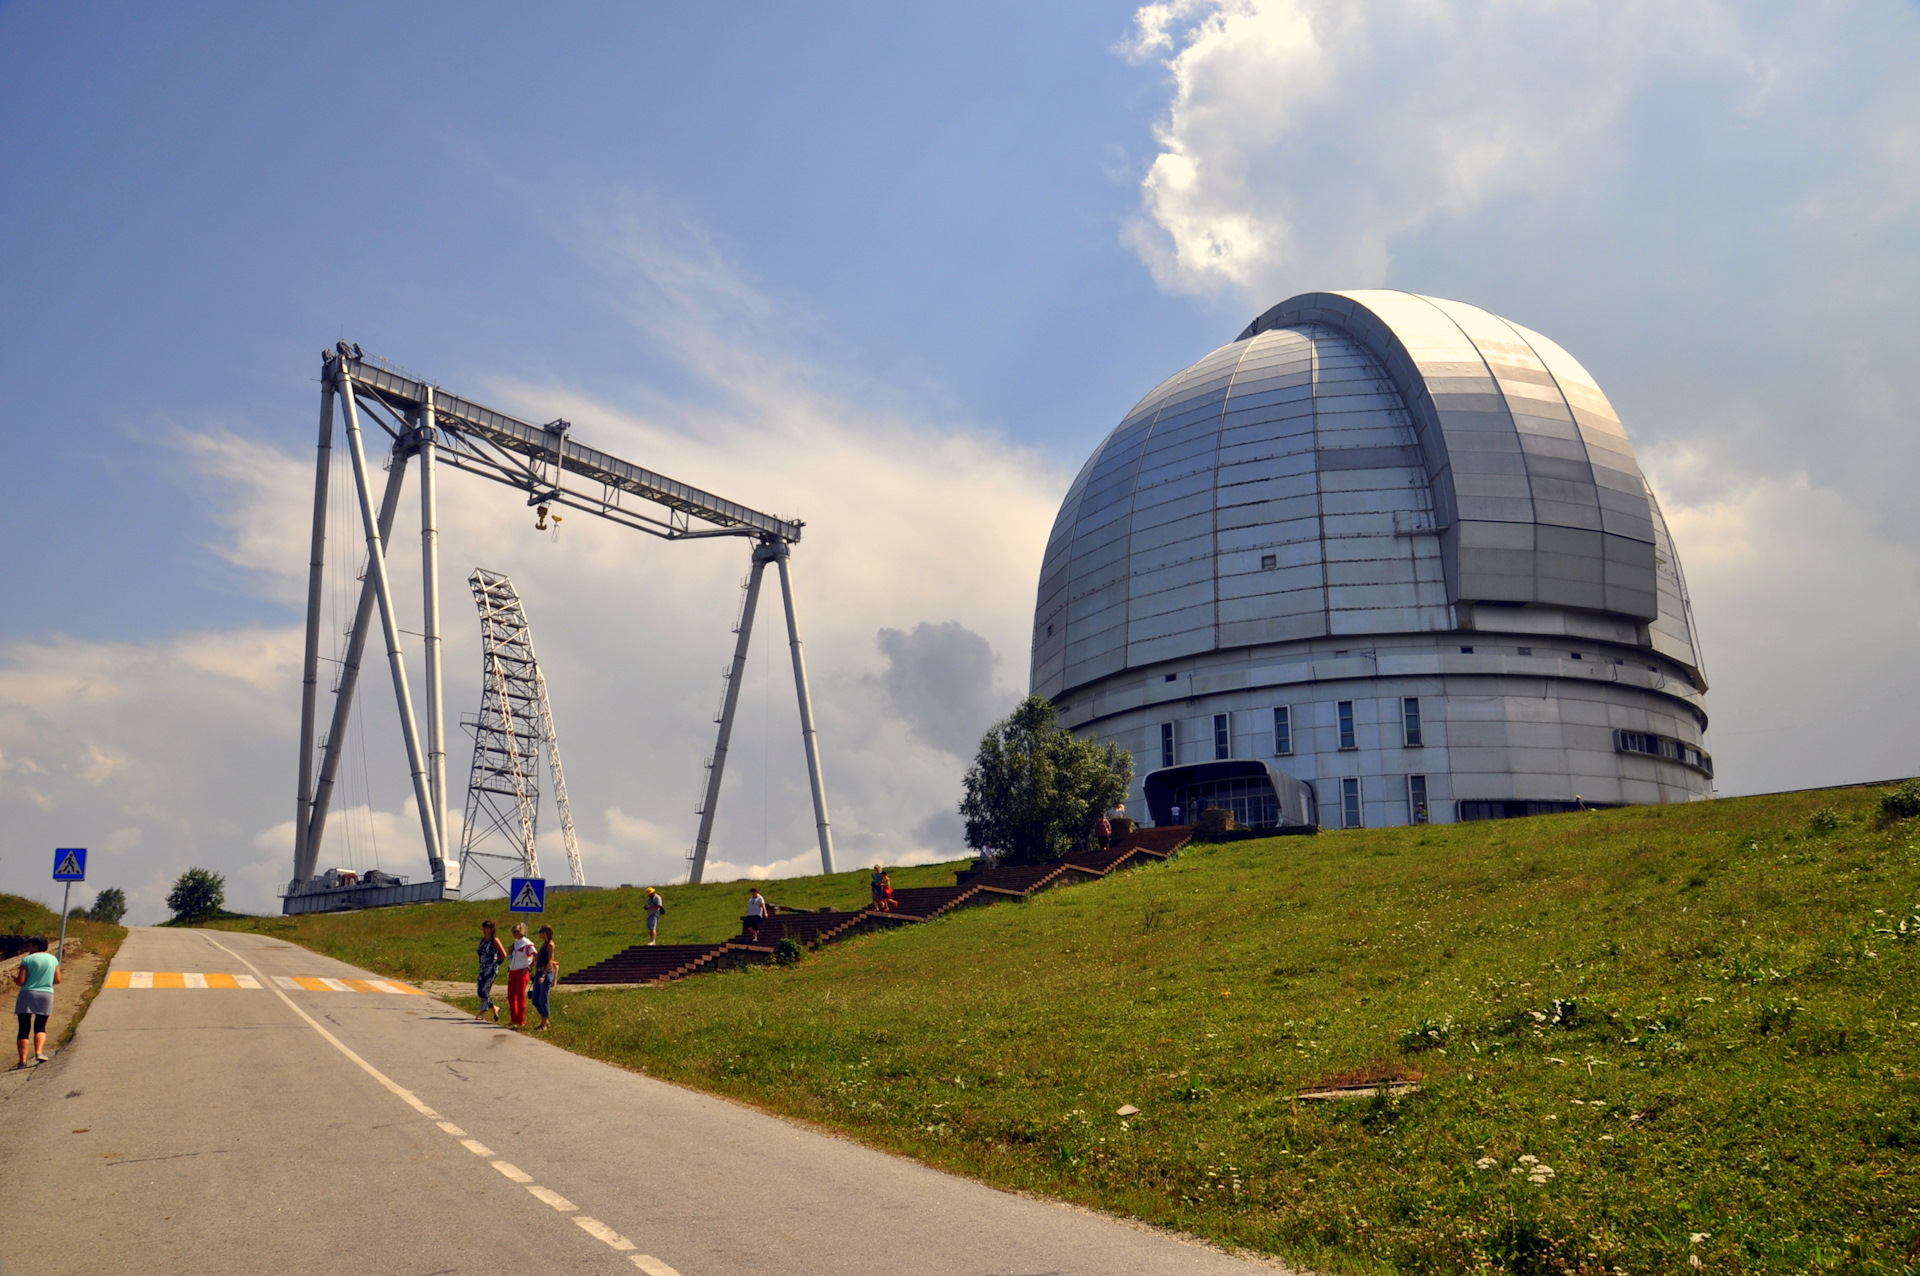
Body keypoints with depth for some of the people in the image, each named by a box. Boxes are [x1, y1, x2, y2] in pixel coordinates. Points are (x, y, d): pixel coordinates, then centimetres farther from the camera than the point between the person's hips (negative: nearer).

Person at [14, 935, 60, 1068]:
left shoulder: (27, 960, -5)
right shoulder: (53, 959, 7)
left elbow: (20, 981, -9)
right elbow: (58, 980, 7)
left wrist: (15, 977, 12)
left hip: (27, 995, -3)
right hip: (46, 995, 3)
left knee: (24, 1028, 2)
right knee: (40, 1027, 14)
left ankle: (23, 1060, -3)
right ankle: (39, 1052, -9)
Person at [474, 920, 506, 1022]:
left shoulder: (495, 940, -8)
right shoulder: (483, 940, 12)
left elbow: (504, 955, -7)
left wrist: (495, 961, 0)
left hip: (492, 969, -8)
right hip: (483, 968, 8)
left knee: (484, 990, -12)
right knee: (479, 990, 5)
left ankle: (483, 1012, -5)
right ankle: (494, 1008, 20)